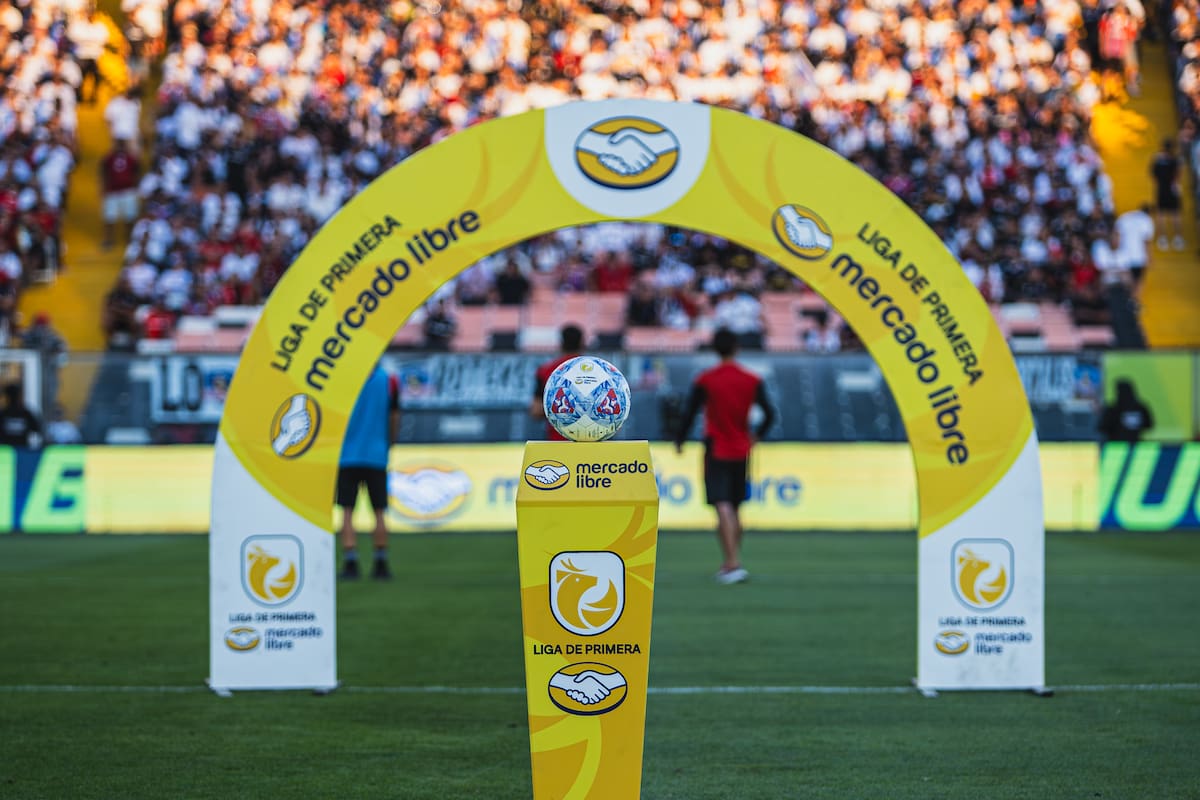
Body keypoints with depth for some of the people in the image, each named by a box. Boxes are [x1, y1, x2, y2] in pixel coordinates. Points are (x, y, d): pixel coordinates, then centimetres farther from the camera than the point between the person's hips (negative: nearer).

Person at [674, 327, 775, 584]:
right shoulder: (752, 381, 0)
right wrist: (756, 436, 19)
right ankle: (730, 564, 23)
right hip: (741, 452, 3)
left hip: (716, 450, -3)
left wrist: (679, 441, 8)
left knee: (722, 507, -11)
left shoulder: (704, 380, -7)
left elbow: (689, 413, -8)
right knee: (734, 509, 16)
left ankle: (733, 563, -23)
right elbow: (769, 414, -1)